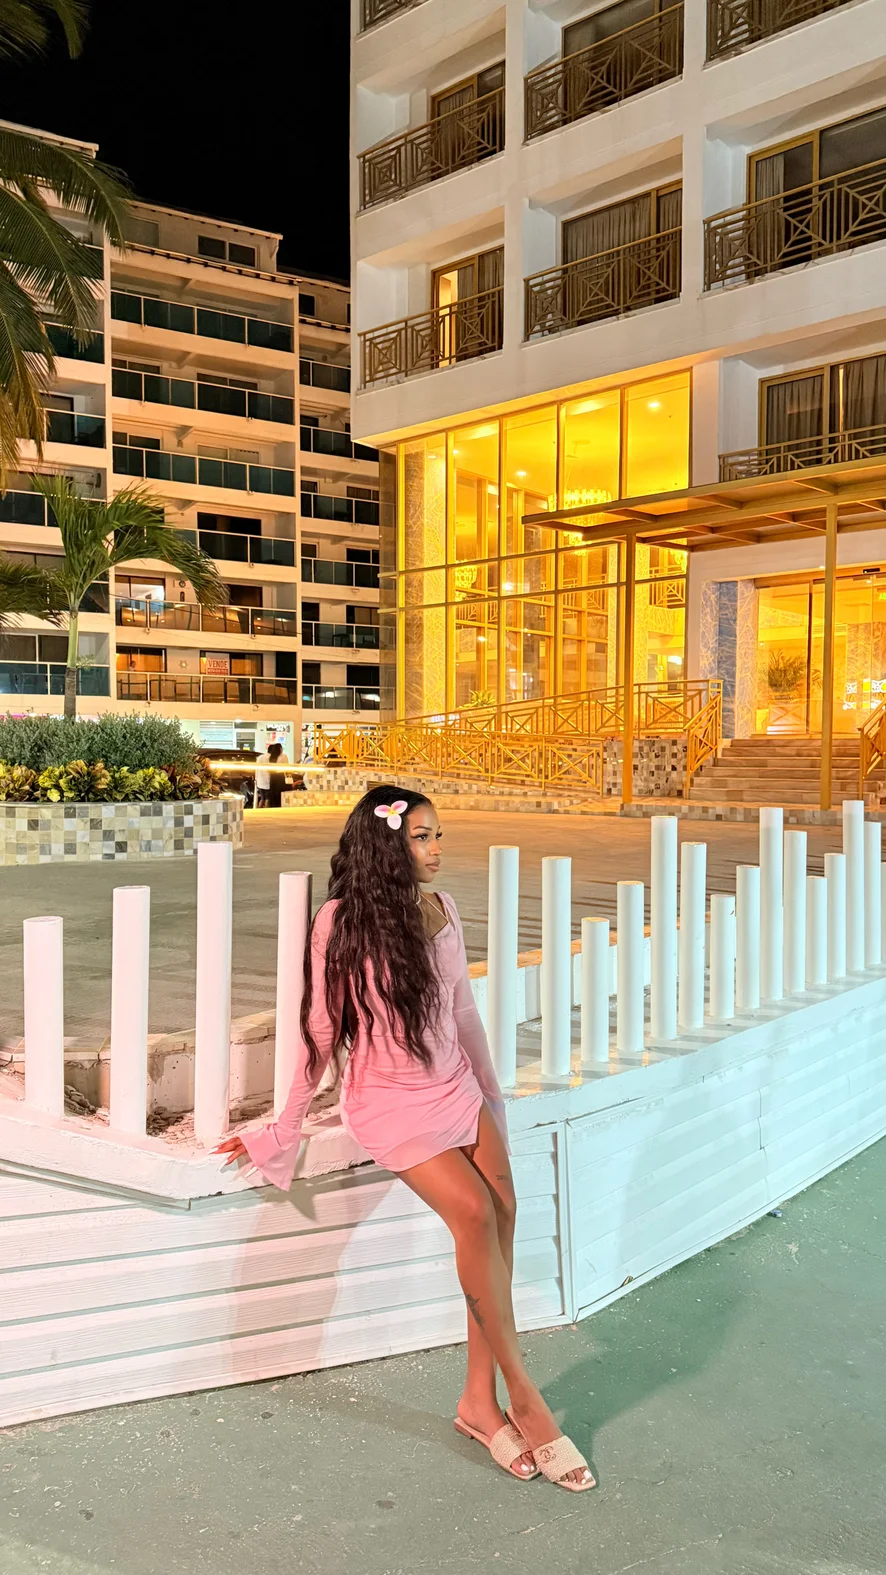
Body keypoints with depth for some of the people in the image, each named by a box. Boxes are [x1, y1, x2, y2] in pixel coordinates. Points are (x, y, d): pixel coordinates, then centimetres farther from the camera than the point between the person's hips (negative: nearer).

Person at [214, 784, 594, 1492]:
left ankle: (481, 1398, -4)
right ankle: (523, 1394, -9)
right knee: (476, 1213, -22)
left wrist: (490, 1090, 21)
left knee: (503, 1208, -14)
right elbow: (320, 1030, -5)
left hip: (455, 1086, 5)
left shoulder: (441, 909, 5)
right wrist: (286, 1130, 0)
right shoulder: (341, 922, -10)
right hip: (391, 1101, -5)